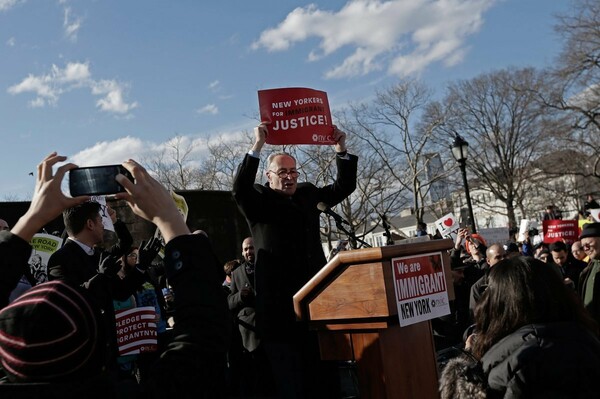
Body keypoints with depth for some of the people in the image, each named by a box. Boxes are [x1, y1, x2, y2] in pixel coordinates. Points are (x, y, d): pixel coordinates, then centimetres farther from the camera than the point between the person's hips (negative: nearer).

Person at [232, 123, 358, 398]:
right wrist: (257, 146, -22)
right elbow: (239, 190, -17)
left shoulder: (308, 194, 15)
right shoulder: (259, 201, 2)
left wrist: (341, 149, 2)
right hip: (280, 303, -4)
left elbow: (344, 187, 15)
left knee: (325, 374, 10)